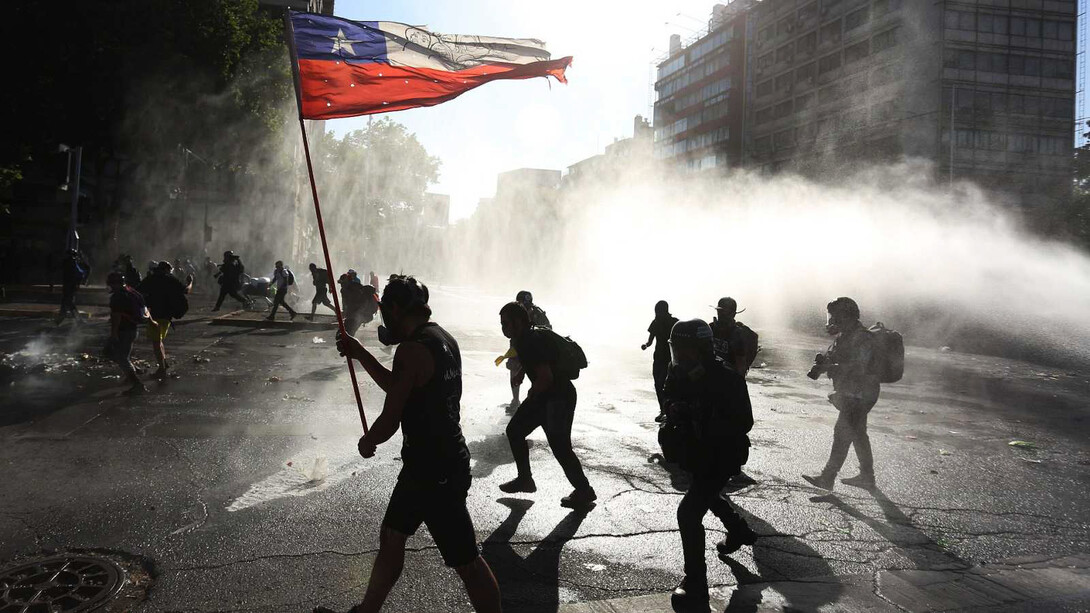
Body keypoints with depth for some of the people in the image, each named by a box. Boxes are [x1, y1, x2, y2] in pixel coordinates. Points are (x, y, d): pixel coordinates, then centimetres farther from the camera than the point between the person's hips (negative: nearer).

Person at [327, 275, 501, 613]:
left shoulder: (413, 349, -21)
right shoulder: (444, 339, 8)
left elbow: (389, 421, -21)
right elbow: (399, 388, 22)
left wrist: (366, 442, 1)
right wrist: (360, 354, 19)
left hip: (435, 473, -10)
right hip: (445, 462, 10)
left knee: (466, 561, 2)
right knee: (391, 538, 23)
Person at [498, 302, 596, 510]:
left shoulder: (531, 342, -24)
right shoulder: (523, 340, 7)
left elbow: (546, 377, -28)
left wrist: (532, 393, -12)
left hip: (559, 397, -10)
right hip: (544, 395, 10)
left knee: (560, 447, -6)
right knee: (514, 430, 13)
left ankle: (584, 492, 8)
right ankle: (524, 479, 24)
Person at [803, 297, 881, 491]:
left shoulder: (862, 338, -19)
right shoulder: (844, 335, 12)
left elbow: (857, 369, -26)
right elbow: (832, 355, 16)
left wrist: (829, 367, -26)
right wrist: (824, 361, -6)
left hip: (858, 396, -10)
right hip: (851, 394, 10)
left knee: (842, 433, -10)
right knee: (857, 434, 17)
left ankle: (827, 478, -9)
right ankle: (867, 476, 28)